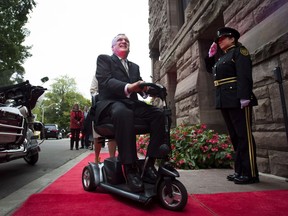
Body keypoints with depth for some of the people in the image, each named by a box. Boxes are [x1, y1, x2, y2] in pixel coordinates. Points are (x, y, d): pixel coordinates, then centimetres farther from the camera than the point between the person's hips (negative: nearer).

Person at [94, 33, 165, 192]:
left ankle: (150, 165, -19)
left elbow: (140, 86, 13)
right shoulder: (104, 59, 12)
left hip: (131, 103, 5)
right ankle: (130, 169, -32)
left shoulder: (135, 67, 28)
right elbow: (105, 81, -8)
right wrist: (127, 87, -28)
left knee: (158, 114, -22)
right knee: (123, 113, -39)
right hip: (110, 103, -5)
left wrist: (146, 89, -14)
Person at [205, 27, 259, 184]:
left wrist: (244, 96, -24)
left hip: (238, 100, -8)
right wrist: (210, 54, 24)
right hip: (225, 101, 8)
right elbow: (210, 69, 38)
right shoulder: (223, 58, 24)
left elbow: (245, 75, -13)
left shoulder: (239, 51, 1)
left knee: (244, 136, -6)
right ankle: (240, 170, 16)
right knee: (235, 137, 9)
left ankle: (250, 173, 1)